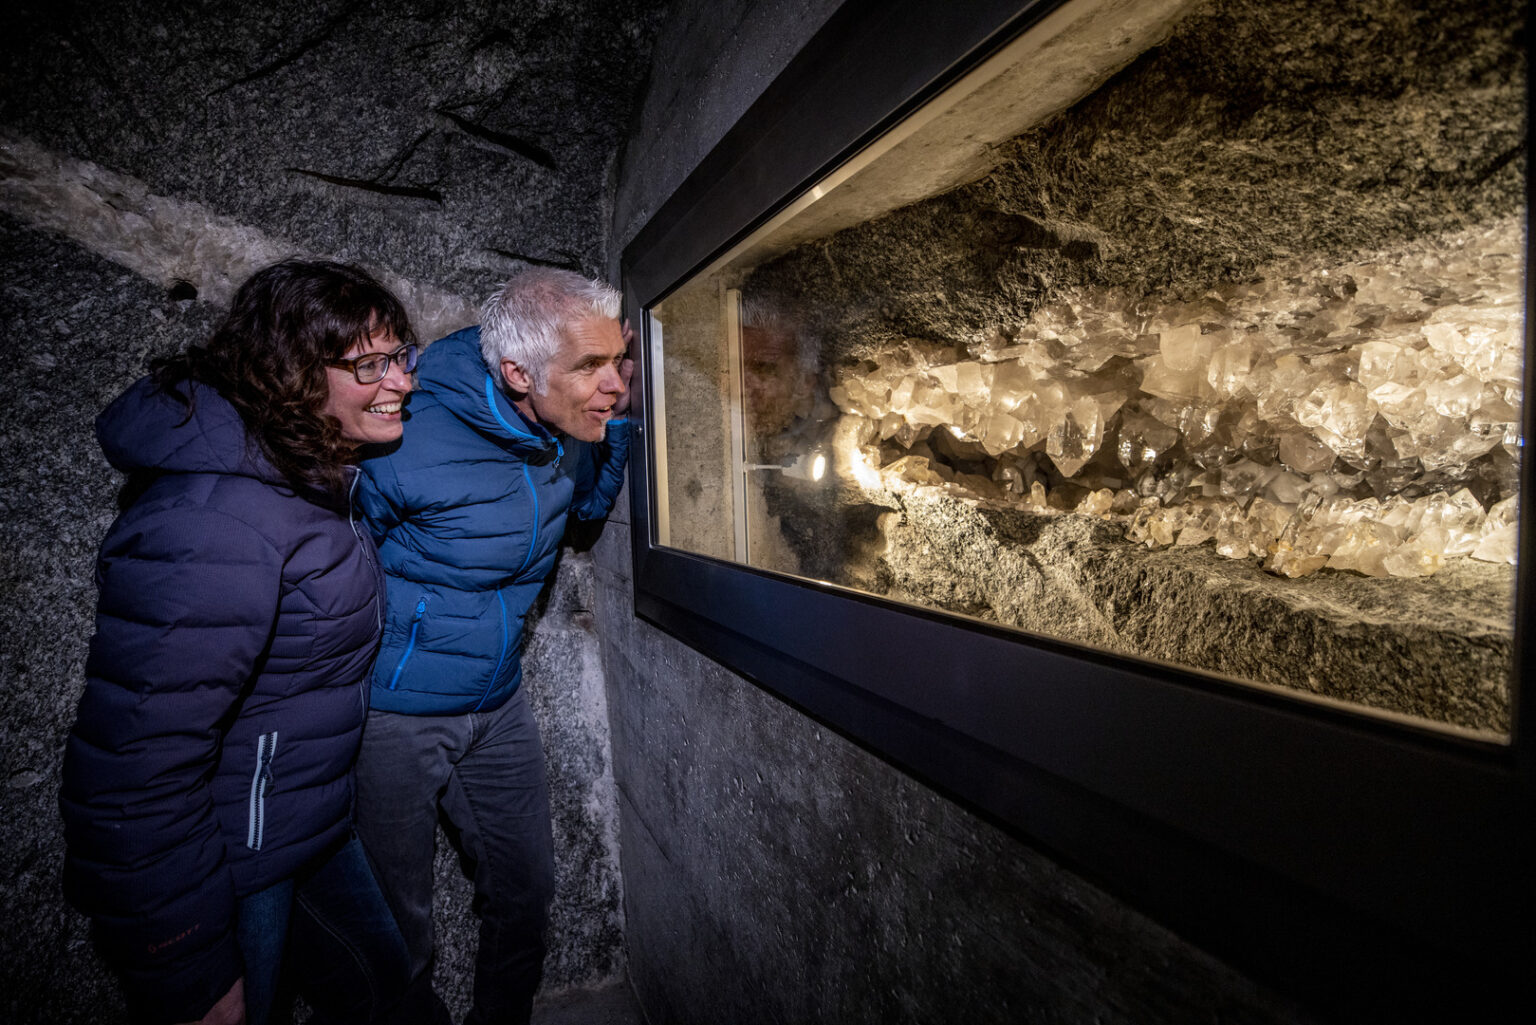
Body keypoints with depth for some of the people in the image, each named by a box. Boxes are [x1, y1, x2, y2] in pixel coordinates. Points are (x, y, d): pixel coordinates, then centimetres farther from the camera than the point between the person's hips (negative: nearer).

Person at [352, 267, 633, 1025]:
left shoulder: (559, 430, -7)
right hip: (393, 715, -5)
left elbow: (589, 501, 12)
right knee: (400, 918, 16)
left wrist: (619, 417, -6)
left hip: (498, 705, 6)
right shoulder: (407, 443, -27)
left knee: (526, 892, 21)